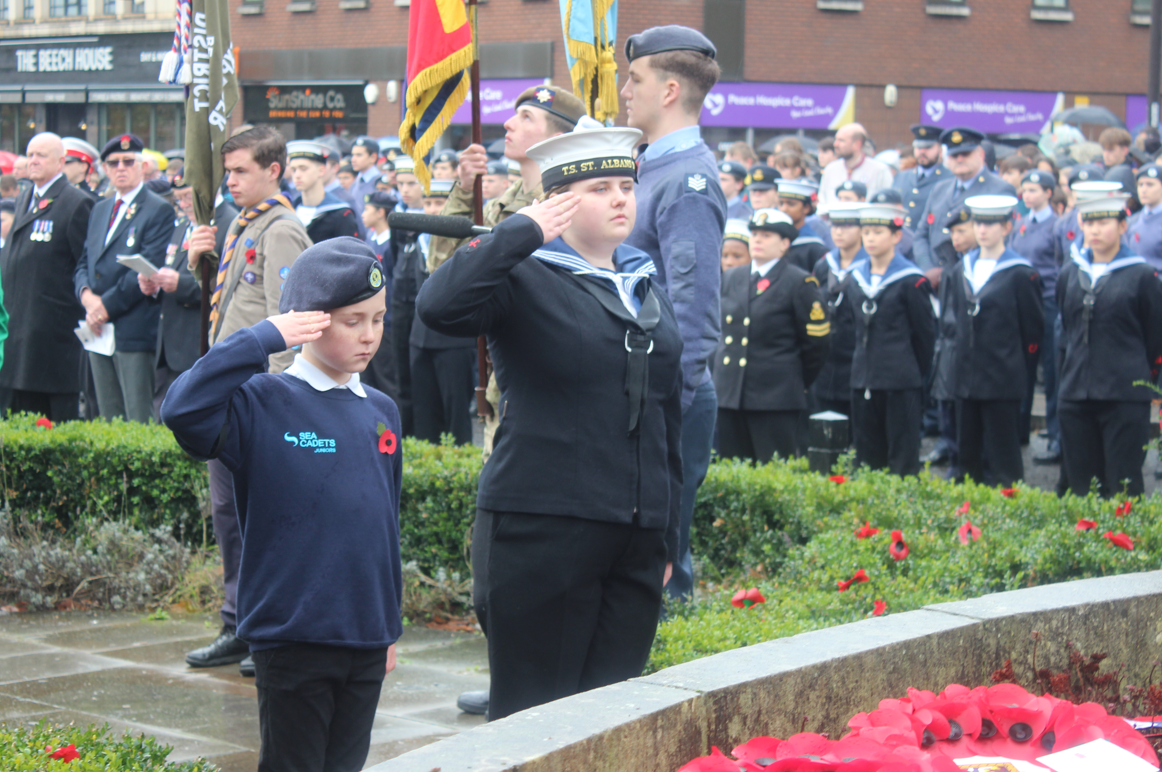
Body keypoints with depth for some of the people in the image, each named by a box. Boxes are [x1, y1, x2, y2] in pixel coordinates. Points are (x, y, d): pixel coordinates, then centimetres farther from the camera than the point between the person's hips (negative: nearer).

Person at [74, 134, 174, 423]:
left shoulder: (159, 211, -5)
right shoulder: (100, 210, 20)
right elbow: (84, 262, 18)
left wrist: (108, 305, -13)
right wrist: (86, 294, -4)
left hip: (135, 332, -7)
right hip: (100, 333, 7)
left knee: (140, 422, -8)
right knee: (108, 420, 9)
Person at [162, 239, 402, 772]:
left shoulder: (382, 413, 9)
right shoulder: (264, 404, -9)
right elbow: (181, 411, -28)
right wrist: (260, 340, -24)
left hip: (366, 638, 6)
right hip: (292, 636, -5)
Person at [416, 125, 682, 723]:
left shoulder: (648, 290, 18)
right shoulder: (526, 279, -3)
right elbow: (439, 307, -24)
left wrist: (666, 536, 20)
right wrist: (521, 232, -18)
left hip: (636, 534, 6)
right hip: (544, 522, -6)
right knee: (535, 709, -2)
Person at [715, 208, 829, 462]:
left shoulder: (800, 283, -2)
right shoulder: (731, 278, 15)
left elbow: (816, 342, -1)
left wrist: (800, 384, 4)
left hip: (776, 396, -5)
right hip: (728, 394, 6)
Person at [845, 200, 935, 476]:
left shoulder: (912, 281, -6)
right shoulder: (854, 280, 10)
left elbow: (926, 334, -1)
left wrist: (915, 374, 4)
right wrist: (865, 365, 14)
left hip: (901, 384, -5)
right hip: (863, 381, 5)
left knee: (903, 460, -2)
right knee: (867, 458, 9)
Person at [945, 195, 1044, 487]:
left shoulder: (1021, 274, -7)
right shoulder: (962, 270, 11)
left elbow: (1034, 329, -2)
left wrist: (1016, 368, 2)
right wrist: (965, 360, 15)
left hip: (1003, 383, -6)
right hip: (966, 380, 6)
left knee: (1004, 463, -2)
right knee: (969, 456, 10)